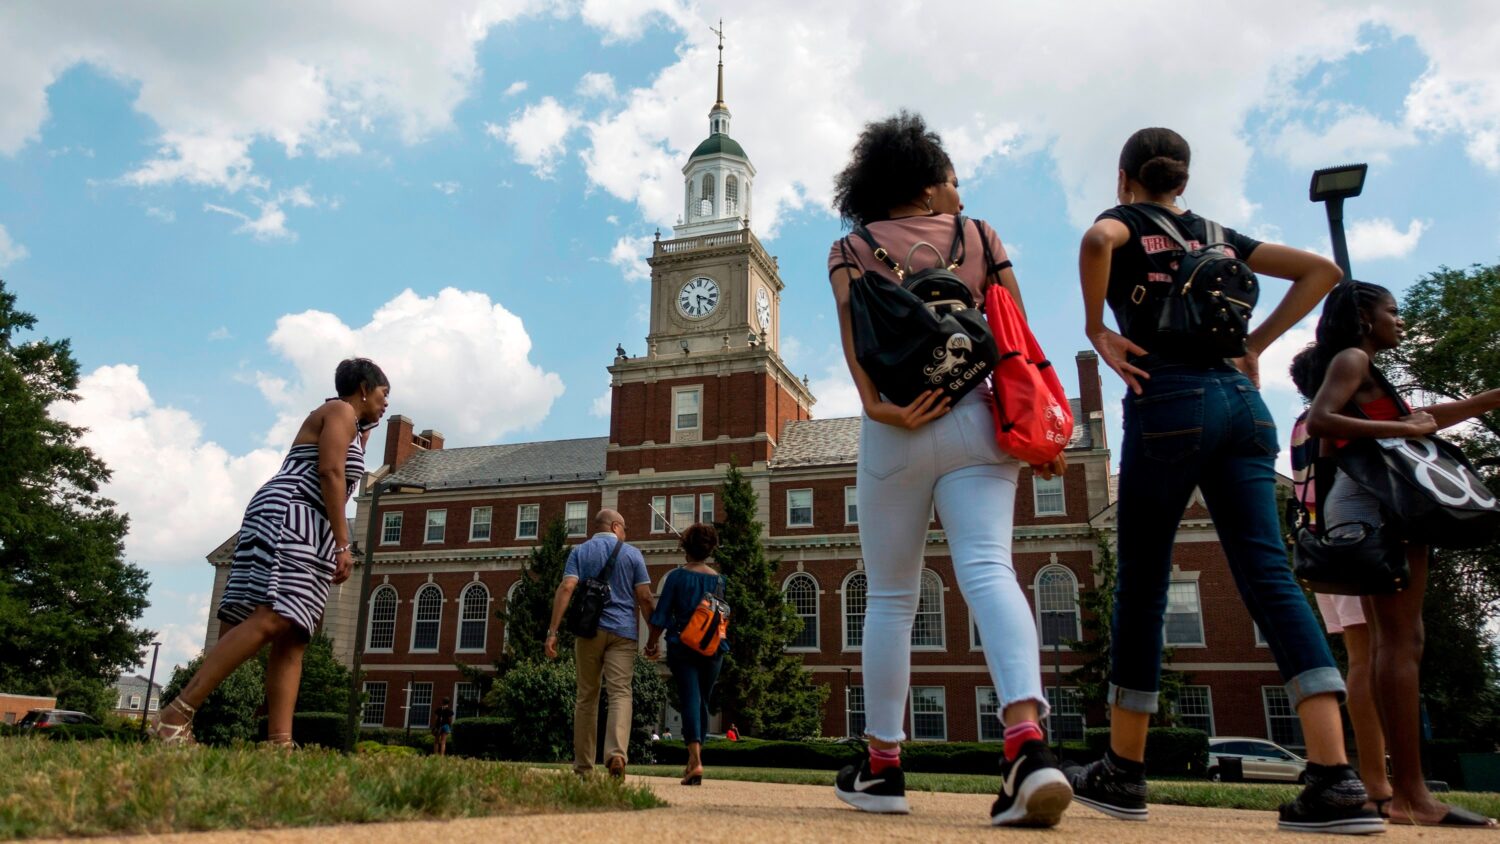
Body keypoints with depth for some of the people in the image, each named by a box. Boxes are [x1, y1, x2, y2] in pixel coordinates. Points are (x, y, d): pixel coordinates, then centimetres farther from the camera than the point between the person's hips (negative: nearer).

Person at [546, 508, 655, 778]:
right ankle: (617, 753, -27)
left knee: (587, 697, 10)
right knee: (620, 693, -6)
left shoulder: (579, 552, 9)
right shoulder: (632, 554, 7)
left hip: (589, 630, 2)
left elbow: (566, 588, -6)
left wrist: (553, 631, -9)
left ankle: (583, 767, 15)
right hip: (623, 632, -2)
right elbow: (645, 598, 0)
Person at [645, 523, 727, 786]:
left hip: (682, 647, -3)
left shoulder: (676, 576, -4)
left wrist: (651, 644, 8)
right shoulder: (718, 579, 4)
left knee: (690, 701, -7)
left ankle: (696, 761, -22)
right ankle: (693, 762, 21)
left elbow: (661, 615, -4)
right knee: (703, 703, 14)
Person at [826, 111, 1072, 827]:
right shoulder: (980, 238, 15)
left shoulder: (852, 249, 12)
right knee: (988, 569, -9)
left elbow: (853, 328, -7)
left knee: (890, 596, 7)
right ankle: (1027, 742, -30)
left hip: (898, 430, 0)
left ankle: (883, 768, 12)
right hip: (979, 419, 1)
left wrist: (876, 403, -17)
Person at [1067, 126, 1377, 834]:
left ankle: (1124, 772, 10)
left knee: (1141, 586, 2)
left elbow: (1097, 241, -17)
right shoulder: (1218, 235, 23)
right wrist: (1255, 345, 17)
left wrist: (1098, 333, -8)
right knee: (1269, 576, -4)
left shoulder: (1127, 221, 8)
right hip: (1241, 402, 5)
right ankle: (1337, 779, -15)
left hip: (1170, 403, -5)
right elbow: (1320, 270, 22)